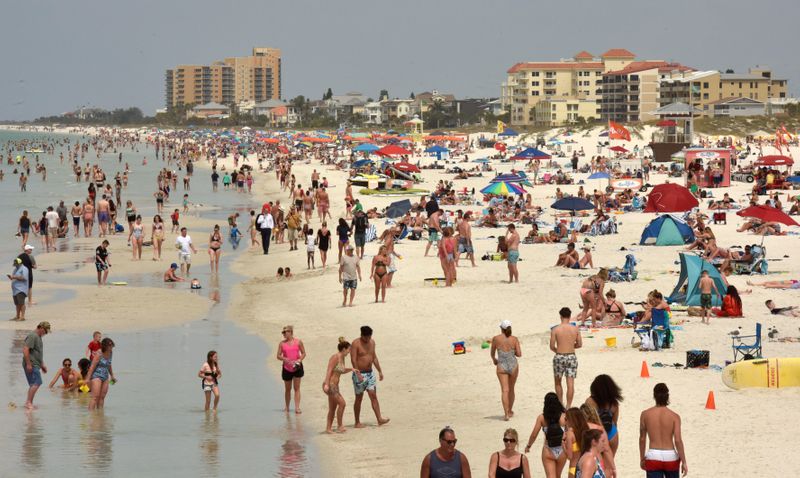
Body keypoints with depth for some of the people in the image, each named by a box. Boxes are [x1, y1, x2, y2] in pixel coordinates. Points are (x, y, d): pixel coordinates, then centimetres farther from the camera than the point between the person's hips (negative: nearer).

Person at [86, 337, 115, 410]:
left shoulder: (110, 353, 7)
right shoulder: (99, 354, -17)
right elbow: (92, 366, -15)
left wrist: (112, 376, 27)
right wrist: (88, 379, -17)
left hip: (105, 377, 7)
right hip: (96, 376, -7)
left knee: (102, 397, 7)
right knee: (95, 397, -13)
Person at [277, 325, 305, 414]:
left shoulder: (298, 342, -3)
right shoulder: (282, 343, 0)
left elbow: (303, 353, 2)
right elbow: (278, 356, 0)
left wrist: (299, 360, -15)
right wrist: (285, 359, -20)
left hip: (297, 367, -2)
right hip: (287, 368, 2)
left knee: (296, 388, -5)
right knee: (287, 389, 11)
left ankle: (297, 408, -7)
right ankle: (287, 407, 24)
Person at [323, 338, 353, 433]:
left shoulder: (342, 358, 11)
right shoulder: (335, 357, -15)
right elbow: (329, 371, -22)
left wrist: (351, 369, 13)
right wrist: (326, 384, -29)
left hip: (335, 386, 9)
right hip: (330, 385, -9)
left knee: (333, 408, 11)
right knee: (342, 403, -11)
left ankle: (328, 428, 17)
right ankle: (339, 426, -5)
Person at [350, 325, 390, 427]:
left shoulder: (372, 342, 8)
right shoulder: (356, 344, -13)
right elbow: (353, 360, -19)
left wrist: (380, 371, 17)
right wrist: (358, 374, -27)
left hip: (370, 373, 6)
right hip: (359, 374, -6)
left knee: (373, 396, -2)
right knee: (359, 398, 1)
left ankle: (379, 419, -8)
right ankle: (357, 423, 8)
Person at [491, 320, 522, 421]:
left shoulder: (496, 338, -3)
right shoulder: (514, 339, -2)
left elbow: (492, 353, 10)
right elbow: (519, 354, -5)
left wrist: (494, 359, 32)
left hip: (501, 366, -2)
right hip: (513, 366, 2)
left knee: (505, 390, -6)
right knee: (511, 389, 19)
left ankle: (506, 413, -19)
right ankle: (510, 411, 32)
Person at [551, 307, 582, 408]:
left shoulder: (555, 329, -8)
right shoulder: (575, 329, -3)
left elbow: (552, 346, -6)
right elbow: (579, 344, 5)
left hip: (559, 357, -1)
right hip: (571, 356, 1)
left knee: (558, 382, 17)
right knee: (570, 383, 2)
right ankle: (568, 406, 1)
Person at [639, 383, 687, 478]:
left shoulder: (645, 415, -2)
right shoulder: (674, 416, -5)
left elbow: (642, 439, 5)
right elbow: (678, 441, -10)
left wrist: (642, 458, 17)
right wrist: (683, 462, -4)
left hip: (653, 457, 0)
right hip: (670, 456, 0)